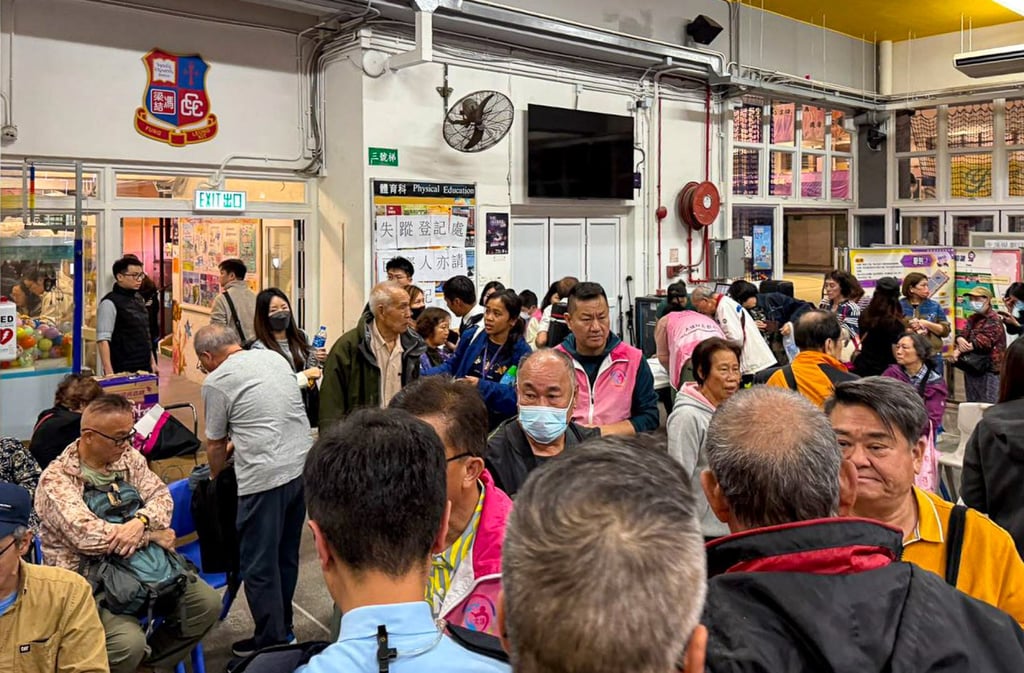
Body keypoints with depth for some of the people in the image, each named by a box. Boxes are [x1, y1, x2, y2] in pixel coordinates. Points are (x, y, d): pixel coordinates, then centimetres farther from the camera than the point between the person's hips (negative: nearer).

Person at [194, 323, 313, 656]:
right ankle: (283, 628, 33)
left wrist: (214, 476, 24)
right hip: (302, 465, 7)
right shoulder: (274, 356, 12)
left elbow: (215, 444, 6)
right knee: (287, 555, 20)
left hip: (265, 477, -7)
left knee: (259, 564, 6)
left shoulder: (216, 381, -5)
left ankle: (271, 643, 16)